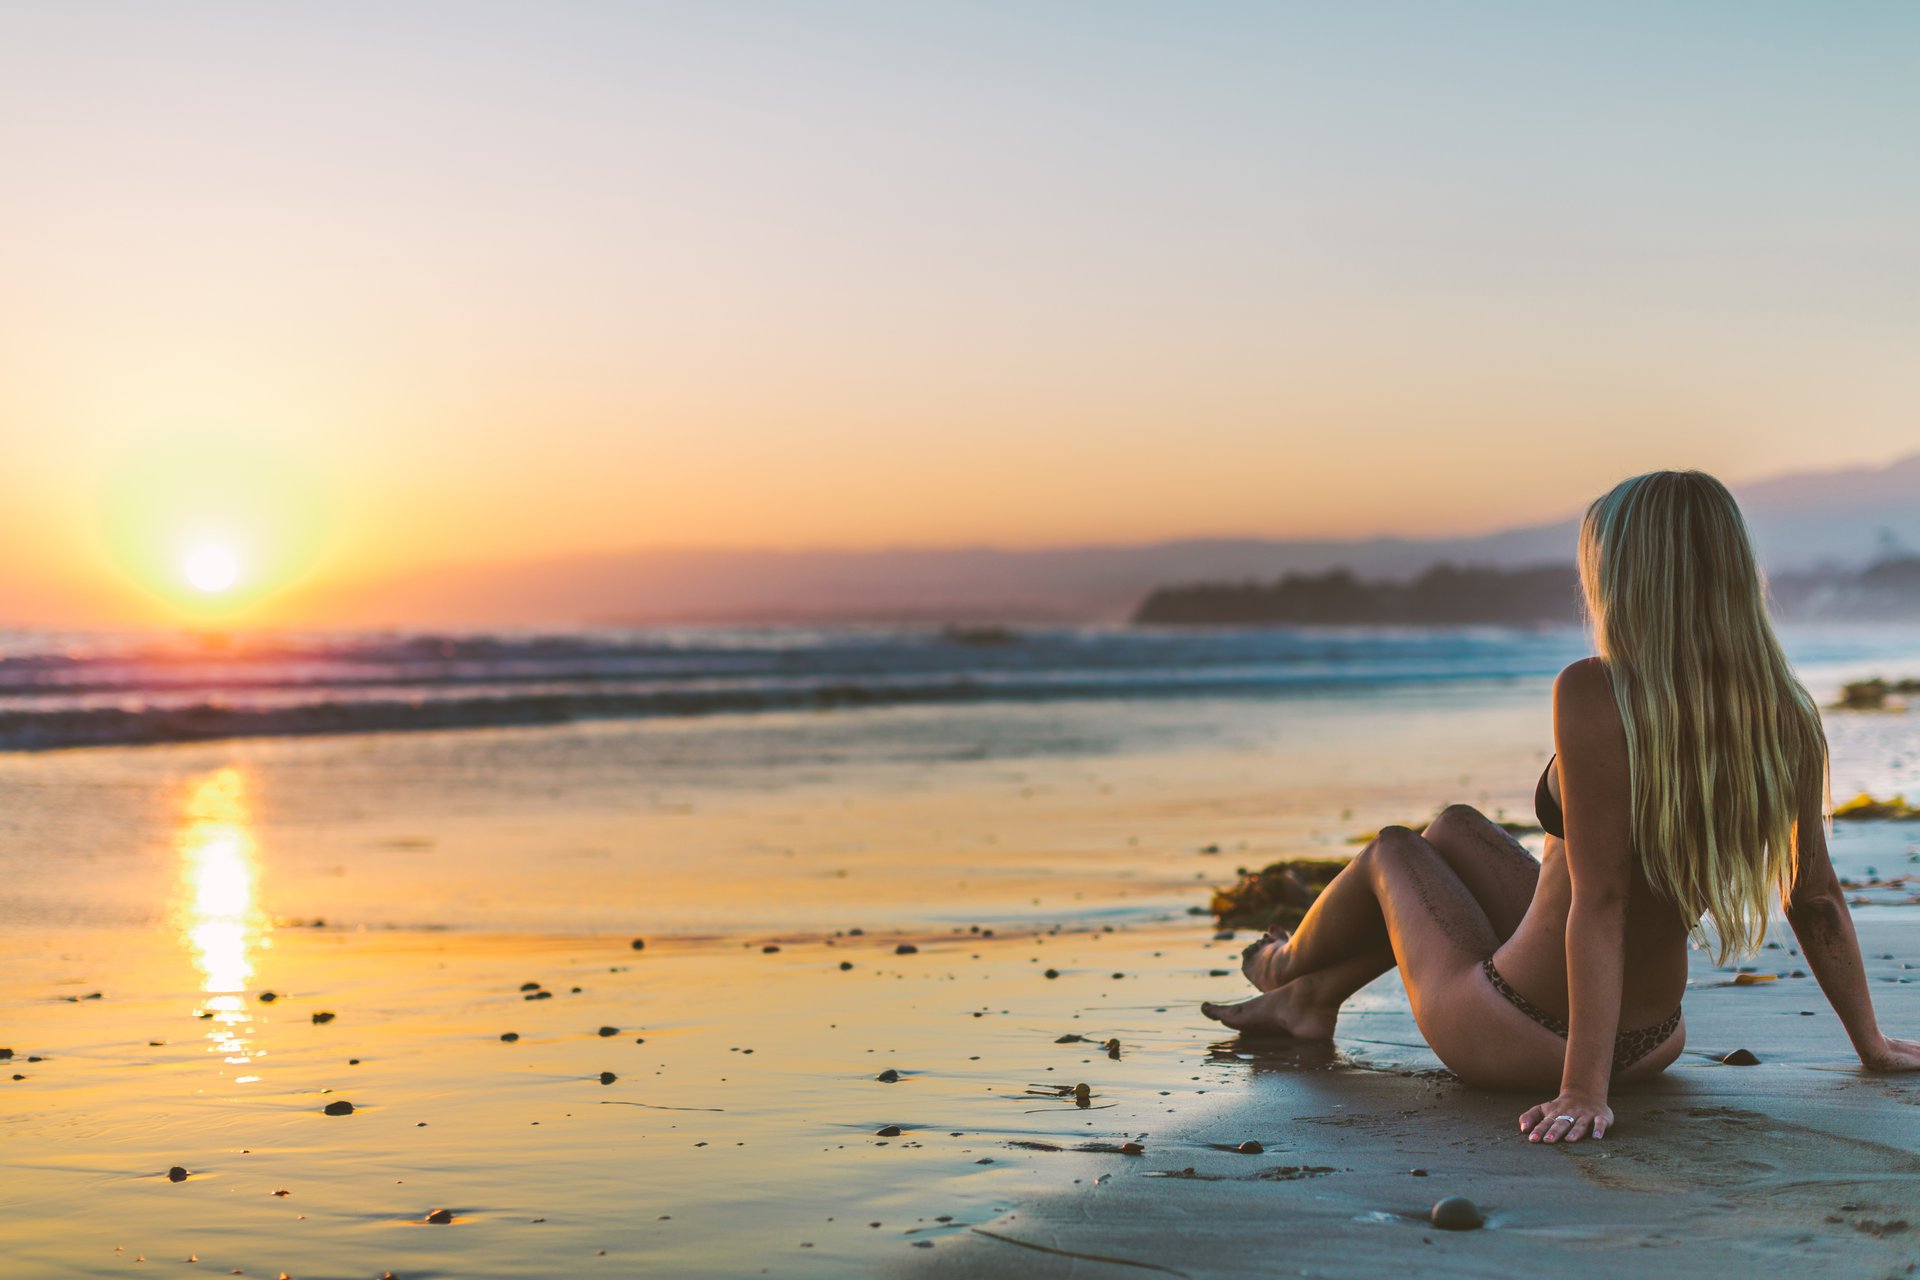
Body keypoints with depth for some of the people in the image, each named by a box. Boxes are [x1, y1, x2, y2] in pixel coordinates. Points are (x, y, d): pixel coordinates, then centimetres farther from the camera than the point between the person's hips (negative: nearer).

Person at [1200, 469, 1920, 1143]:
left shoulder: (1594, 694, -27)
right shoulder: (1786, 717, -10)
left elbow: (1599, 901, -29)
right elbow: (1816, 898, -2)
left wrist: (1584, 1088, -26)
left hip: (1509, 1042, -6)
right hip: (1653, 1042, 6)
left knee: (1392, 851, 25)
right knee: (1454, 828, 27)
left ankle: (1287, 966, 56)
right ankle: (1314, 998, 45)